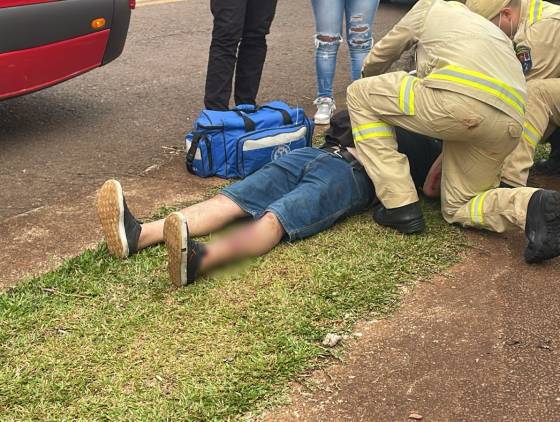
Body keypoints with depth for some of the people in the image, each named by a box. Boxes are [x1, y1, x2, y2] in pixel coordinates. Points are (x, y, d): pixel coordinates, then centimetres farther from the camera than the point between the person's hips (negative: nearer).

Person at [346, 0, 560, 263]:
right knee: (458, 209, 23)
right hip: (509, 125, 6)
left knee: (359, 95, 16)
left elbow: (381, 55, 36)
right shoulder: (491, 29, 42)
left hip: (461, 98, -6)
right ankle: (532, 206, -8)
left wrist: (368, 78, 60)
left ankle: (400, 206, 7)